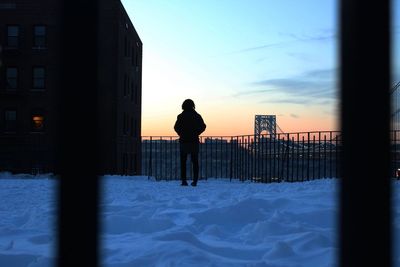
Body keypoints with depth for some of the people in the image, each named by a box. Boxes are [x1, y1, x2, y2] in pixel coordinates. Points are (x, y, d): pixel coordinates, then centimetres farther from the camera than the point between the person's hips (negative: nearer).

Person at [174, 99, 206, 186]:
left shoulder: (181, 116, -4)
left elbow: (176, 127, -5)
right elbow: (203, 127, -1)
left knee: (183, 161, 5)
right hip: (194, 141, 1)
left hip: (184, 141, -1)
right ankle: (195, 180, 2)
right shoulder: (197, 116, 0)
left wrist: (181, 134, 9)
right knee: (195, 161, 6)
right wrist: (196, 133, 9)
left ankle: (183, 180, 0)